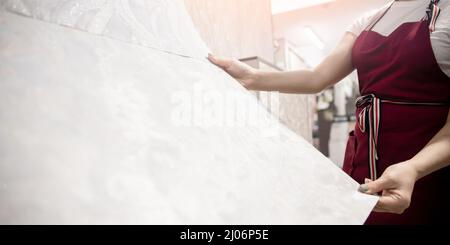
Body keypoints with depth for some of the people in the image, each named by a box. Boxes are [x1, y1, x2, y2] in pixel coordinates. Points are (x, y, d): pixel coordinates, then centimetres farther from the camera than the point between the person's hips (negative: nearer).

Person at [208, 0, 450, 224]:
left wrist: (412, 169, -33)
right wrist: (252, 78, -10)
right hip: (362, 154, 5)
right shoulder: (367, 22, 10)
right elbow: (319, 78, 0)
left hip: (424, 162, -5)